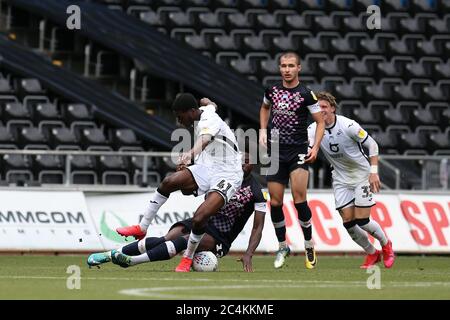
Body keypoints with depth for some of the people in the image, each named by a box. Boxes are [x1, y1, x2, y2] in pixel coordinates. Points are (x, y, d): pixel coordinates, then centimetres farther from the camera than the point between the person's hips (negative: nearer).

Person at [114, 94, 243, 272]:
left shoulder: (209, 121, -24)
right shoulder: (203, 111, 4)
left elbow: (204, 139, -48)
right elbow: (209, 104, 30)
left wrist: (191, 153, -67)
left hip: (227, 176, -9)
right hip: (206, 168, 9)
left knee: (199, 218, -25)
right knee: (169, 182, -13)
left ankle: (187, 259, 0)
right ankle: (141, 228, -1)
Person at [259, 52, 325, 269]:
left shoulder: (306, 94, -7)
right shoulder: (272, 90, 5)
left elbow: (321, 121, -1)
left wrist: (315, 148, -12)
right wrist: (263, 130, 12)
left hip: (298, 151, -4)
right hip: (275, 152, 4)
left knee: (299, 199, -14)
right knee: (275, 202, 2)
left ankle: (309, 246, 0)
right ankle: (282, 247, 17)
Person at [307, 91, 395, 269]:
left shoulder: (348, 125, -19)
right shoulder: (314, 129, -9)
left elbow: (372, 145, -11)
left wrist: (374, 172, -18)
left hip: (362, 174, -4)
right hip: (341, 179, 4)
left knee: (362, 220, -9)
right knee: (348, 221, -2)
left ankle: (386, 245, 20)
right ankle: (372, 254, 19)